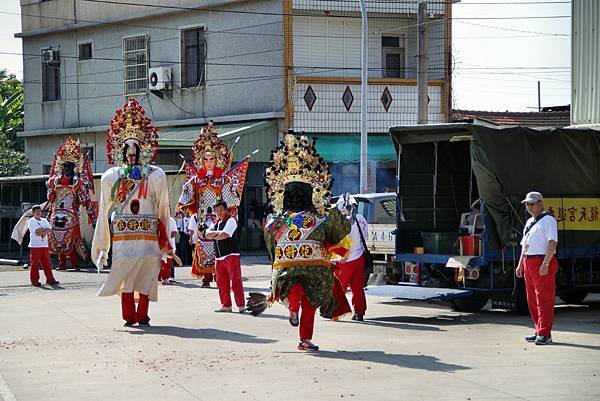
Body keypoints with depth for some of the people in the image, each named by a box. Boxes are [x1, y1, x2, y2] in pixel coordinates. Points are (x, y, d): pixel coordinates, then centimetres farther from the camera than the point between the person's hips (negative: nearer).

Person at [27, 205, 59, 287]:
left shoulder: (44, 220, 15)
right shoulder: (31, 221, -2)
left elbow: (50, 230, 1)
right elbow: (36, 232, -14)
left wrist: (41, 231, -13)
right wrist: (45, 230, -4)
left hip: (44, 245, 5)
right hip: (35, 246, -5)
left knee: (47, 263, 6)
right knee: (35, 264, -3)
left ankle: (50, 279, 10)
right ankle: (35, 281, 2)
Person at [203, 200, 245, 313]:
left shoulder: (230, 220, -5)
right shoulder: (216, 222, 18)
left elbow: (224, 235, -18)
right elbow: (207, 234, 7)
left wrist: (213, 236, -1)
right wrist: (218, 233, -10)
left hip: (231, 255, -8)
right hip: (219, 256, 8)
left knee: (236, 280, -10)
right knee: (221, 282, 8)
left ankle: (241, 305, -10)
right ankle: (226, 305, 15)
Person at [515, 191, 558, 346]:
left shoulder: (548, 220, -7)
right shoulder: (529, 222, 21)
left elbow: (553, 242, -17)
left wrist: (546, 263, -25)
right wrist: (520, 264, 19)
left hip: (542, 262, -9)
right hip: (528, 262, 9)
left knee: (544, 299, -10)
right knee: (532, 300, 11)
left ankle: (545, 334, -11)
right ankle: (539, 332, 18)